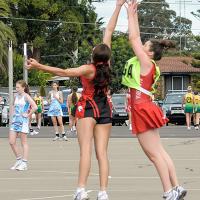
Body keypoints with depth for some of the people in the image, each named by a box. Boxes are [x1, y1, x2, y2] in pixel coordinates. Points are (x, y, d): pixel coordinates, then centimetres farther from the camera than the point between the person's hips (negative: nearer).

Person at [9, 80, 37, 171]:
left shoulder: (26, 96, -9)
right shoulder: (16, 96, 11)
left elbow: (34, 107, -20)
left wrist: (28, 115, -14)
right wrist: (13, 113, 14)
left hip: (23, 121, -7)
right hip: (15, 120, 7)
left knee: (24, 143, -2)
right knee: (11, 142, 2)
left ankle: (24, 163, 0)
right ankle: (19, 160, 16)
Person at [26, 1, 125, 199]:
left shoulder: (89, 69, -18)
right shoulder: (106, 64, -7)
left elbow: (64, 72, -30)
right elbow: (109, 30, -2)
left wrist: (39, 66, -31)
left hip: (88, 108, -5)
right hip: (104, 110, 5)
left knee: (85, 149, -13)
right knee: (102, 152, 0)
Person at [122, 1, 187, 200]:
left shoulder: (146, 63, -11)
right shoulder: (144, 64, 11)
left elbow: (133, 38, -11)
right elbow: (136, 39, 18)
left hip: (143, 111, -9)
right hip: (142, 111, 9)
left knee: (155, 154, -7)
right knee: (159, 153, 9)